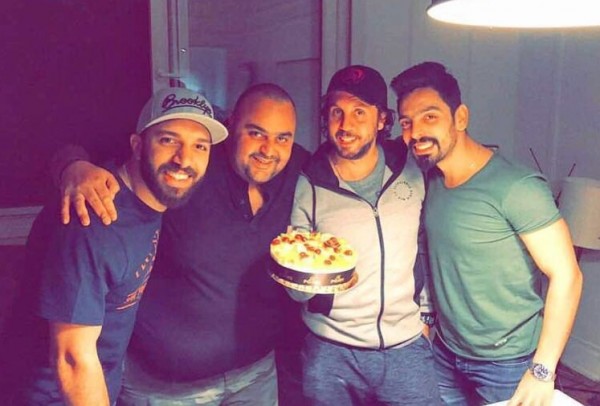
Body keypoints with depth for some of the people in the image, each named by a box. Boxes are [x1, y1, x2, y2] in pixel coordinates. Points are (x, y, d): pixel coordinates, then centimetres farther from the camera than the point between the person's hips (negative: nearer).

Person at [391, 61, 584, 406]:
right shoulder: (431, 181, -1)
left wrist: (542, 371, -21)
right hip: (445, 354, 6)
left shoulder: (517, 188, -22)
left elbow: (566, 276, -21)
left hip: (507, 364, -6)